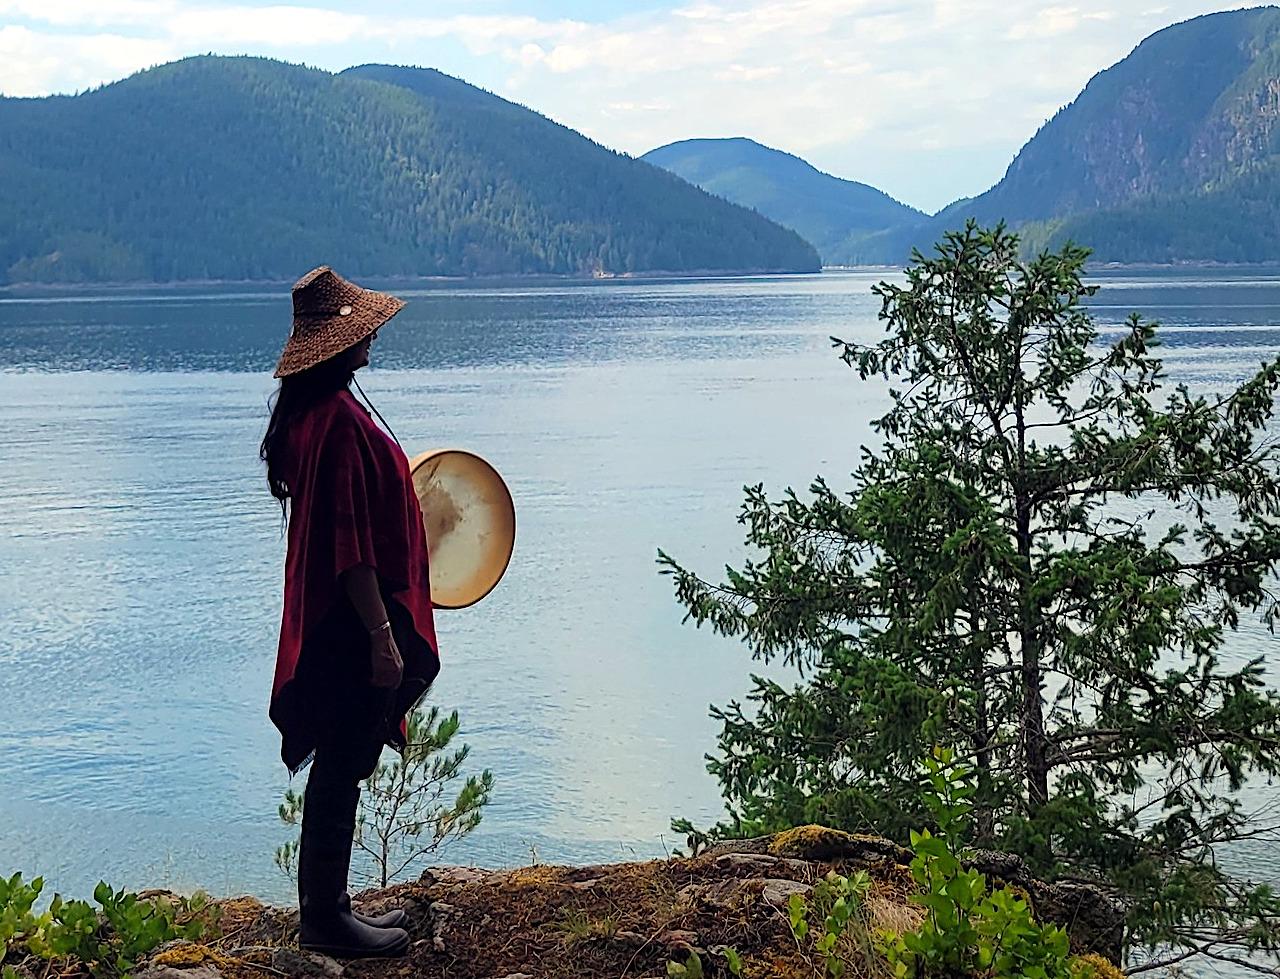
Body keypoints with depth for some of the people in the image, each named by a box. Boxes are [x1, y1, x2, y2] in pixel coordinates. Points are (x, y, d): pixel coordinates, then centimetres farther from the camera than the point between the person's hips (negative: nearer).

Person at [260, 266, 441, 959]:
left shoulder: (308, 413, 10)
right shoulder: (341, 419, -21)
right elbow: (350, 541, -24)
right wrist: (381, 634, -22)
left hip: (325, 618, 10)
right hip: (354, 623, -10)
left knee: (338, 766, 17)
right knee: (342, 769, 0)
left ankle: (325, 906, 27)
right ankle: (326, 919, 10)